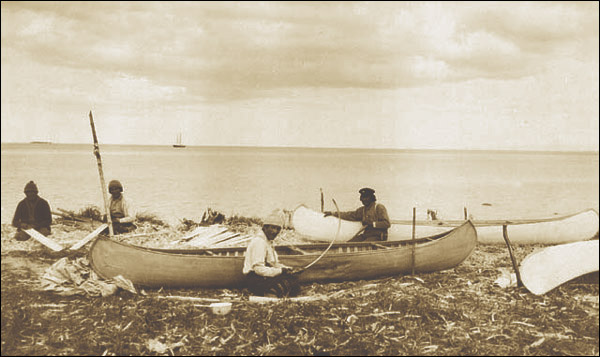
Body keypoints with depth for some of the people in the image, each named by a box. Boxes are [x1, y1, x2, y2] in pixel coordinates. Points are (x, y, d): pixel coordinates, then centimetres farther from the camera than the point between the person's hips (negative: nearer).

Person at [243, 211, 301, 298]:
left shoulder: (268, 242, 16)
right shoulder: (259, 242, -17)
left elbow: (274, 263, 19)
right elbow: (258, 269, -24)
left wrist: (288, 269, 0)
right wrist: (281, 271, -21)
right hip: (255, 280, -10)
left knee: (294, 277, -1)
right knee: (285, 283, -23)